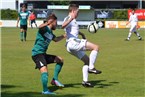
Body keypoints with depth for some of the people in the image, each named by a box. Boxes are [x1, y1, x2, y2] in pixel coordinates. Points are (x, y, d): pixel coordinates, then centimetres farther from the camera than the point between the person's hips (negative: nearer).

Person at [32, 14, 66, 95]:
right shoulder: (45, 28, -10)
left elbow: (56, 39, 39)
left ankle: (55, 79, 17)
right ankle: (45, 91, -32)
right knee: (44, 70, -27)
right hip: (37, 53, -10)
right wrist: (47, 23, -53)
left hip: (43, 54, 10)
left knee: (60, 60, 17)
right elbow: (40, 27, -37)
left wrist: (64, 35, 39)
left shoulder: (50, 32, 17)